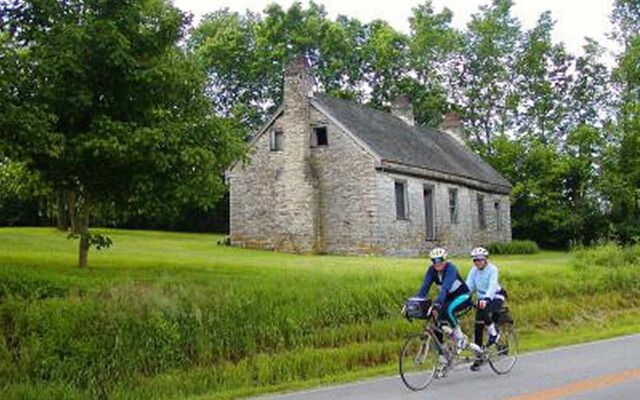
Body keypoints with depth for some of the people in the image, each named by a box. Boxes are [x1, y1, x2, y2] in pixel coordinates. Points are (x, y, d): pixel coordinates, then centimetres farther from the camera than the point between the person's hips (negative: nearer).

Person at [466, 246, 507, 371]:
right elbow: (468, 286, -9)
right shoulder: (473, 270, -3)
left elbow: (492, 285, -30)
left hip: (496, 297, -5)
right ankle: (478, 358, 8)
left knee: (485, 313, -34)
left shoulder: (492, 269, -17)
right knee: (478, 328, -1)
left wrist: (486, 299, -46)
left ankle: (494, 333, -5)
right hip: (482, 299, 5)